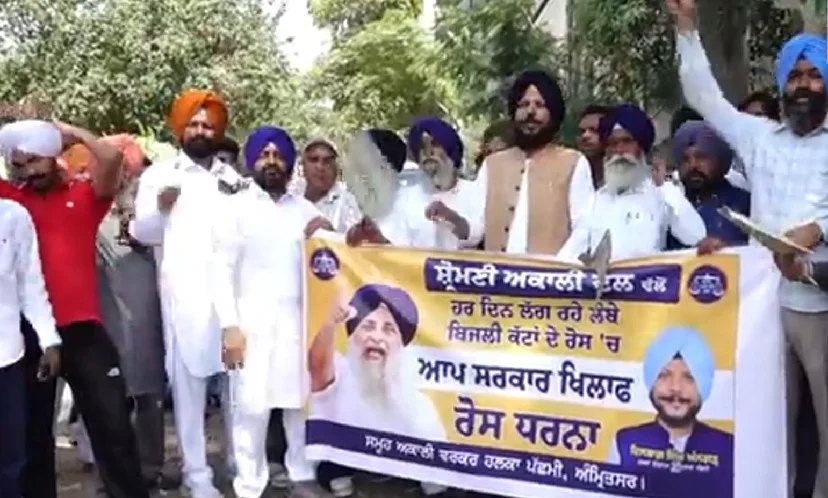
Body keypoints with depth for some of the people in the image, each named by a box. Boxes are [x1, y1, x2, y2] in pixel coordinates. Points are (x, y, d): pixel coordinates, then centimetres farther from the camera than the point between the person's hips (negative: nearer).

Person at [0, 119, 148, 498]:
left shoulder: (84, 194, 4)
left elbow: (112, 157, -13)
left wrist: (71, 132, 1)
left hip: (82, 329, -2)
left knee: (112, 425, 2)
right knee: (33, 429, 16)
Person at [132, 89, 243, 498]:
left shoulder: (234, 177, 16)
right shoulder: (159, 174, 6)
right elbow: (143, 233, -1)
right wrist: (160, 208, -21)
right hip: (184, 297, -3)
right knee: (188, 384, -2)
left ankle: (241, 459, 22)